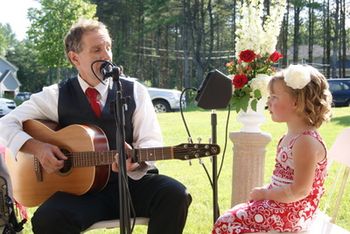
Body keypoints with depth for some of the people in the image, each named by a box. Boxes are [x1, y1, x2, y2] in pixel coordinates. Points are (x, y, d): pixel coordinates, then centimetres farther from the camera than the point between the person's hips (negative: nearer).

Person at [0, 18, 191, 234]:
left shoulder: (135, 92, 8)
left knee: (175, 195, -28)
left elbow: (151, 141, 1)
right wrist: (37, 147, -12)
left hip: (131, 180, 1)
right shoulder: (57, 96, 7)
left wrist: (135, 160, -21)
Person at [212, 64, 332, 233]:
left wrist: (264, 193, -15)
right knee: (229, 217, 10)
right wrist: (264, 192, 5)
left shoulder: (306, 141, -21)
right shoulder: (290, 136, 11)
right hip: (277, 203, 10)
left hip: (290, 214, -10)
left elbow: (300, 191, -25)